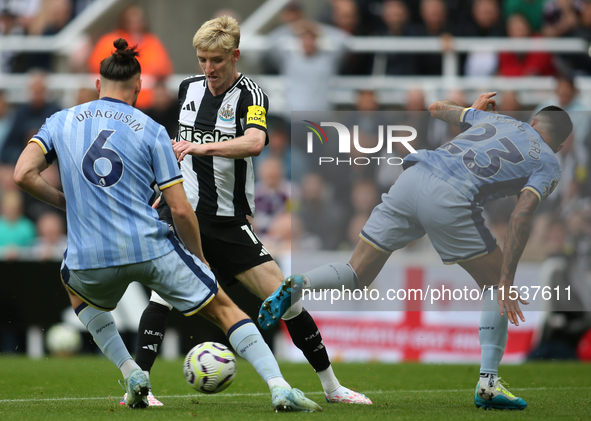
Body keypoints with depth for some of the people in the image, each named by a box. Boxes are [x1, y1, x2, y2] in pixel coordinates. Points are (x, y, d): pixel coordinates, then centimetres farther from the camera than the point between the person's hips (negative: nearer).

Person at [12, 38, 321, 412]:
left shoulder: (61, 121, 9)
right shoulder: (151, 131, 3)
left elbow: (23, 175, -3)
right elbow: (181, 210, -1)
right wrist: (199, 258, 14)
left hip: (90, 258, 2)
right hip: (151, 248, -2)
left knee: (77, 288, 37)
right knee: (224, 308, 9)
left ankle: (131, 373, 22)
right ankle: (280, 388, -5)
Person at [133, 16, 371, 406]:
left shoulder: (250, 94, -9)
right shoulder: (188, 88, 6)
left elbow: (254, 142, -31)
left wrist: (204, 147, -43)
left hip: (229, 221, -2)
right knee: (165, 290, -19)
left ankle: (331, 386, 10)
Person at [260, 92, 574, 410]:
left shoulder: (496, 119, 30)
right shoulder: (548, 164, 14)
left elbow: (437, 109, 43)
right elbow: (521, 215, -3)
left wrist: (473, 110, 64)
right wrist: (506, 283, -6)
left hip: (412, 177, 5)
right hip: (449, 200, -5)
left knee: (356, 275, 12)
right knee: (495, 284, 14)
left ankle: (297, 286, -17)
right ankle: (488, 383, 5)